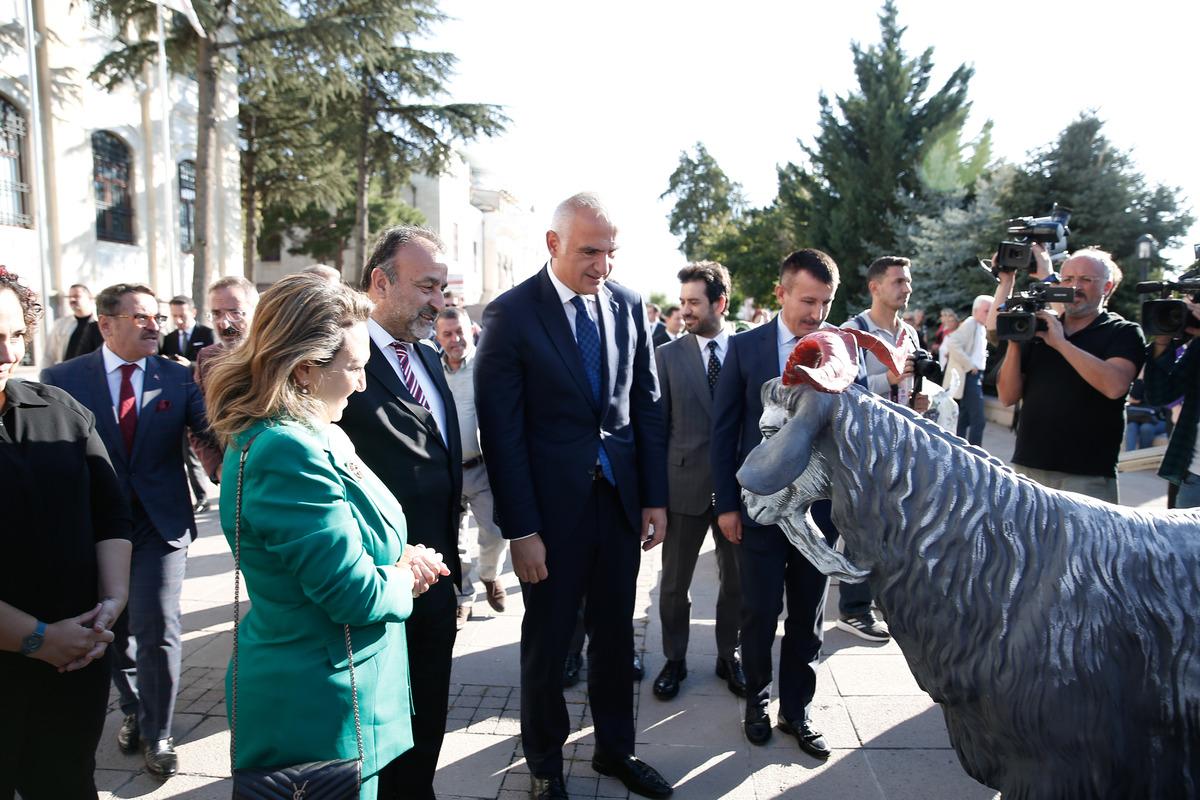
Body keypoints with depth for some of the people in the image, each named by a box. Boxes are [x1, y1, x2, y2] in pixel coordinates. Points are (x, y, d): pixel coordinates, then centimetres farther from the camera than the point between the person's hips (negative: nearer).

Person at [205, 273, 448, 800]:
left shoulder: (306, 437, 3)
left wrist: (399, 559, -2)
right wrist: (404, 579, -6)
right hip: (321, 710, -9)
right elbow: (355, 594, -27)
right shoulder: (287, 452, -27)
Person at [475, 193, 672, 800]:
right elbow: (502, 431, -12)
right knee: (547, 641, 13)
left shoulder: (628, 305, 2)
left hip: (621, 499, 4)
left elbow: (647, 405, 7)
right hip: (553, 505, -4)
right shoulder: (510, 314, -11)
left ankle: (615, 748, 39)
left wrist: (655, 497, 5)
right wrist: (520, 529, -13)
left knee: (614, 633, 18)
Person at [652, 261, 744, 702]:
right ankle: (674, 660, 31)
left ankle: (729, 656, 35)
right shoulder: (667, 355, -2)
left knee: (736, 579, 14)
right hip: (685, 484, -1)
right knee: (674, 582, 11)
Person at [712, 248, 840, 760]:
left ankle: (796, 710, 32)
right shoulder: (745, 347, -5)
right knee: (759, 612, 9)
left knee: (808, 616, 13)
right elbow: (723, 429, -2)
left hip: (822, 504, 1)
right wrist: (726, 504, -4)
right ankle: (757, 701, 33)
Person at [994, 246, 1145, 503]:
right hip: (1026, 467, 3)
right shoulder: (1037, 328, 11)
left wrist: (1061, 342, -15)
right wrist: (1014, 343, -8)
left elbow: (1114, 386, -18)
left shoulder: (1124, 333, 2)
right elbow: (1008, 396, 4)